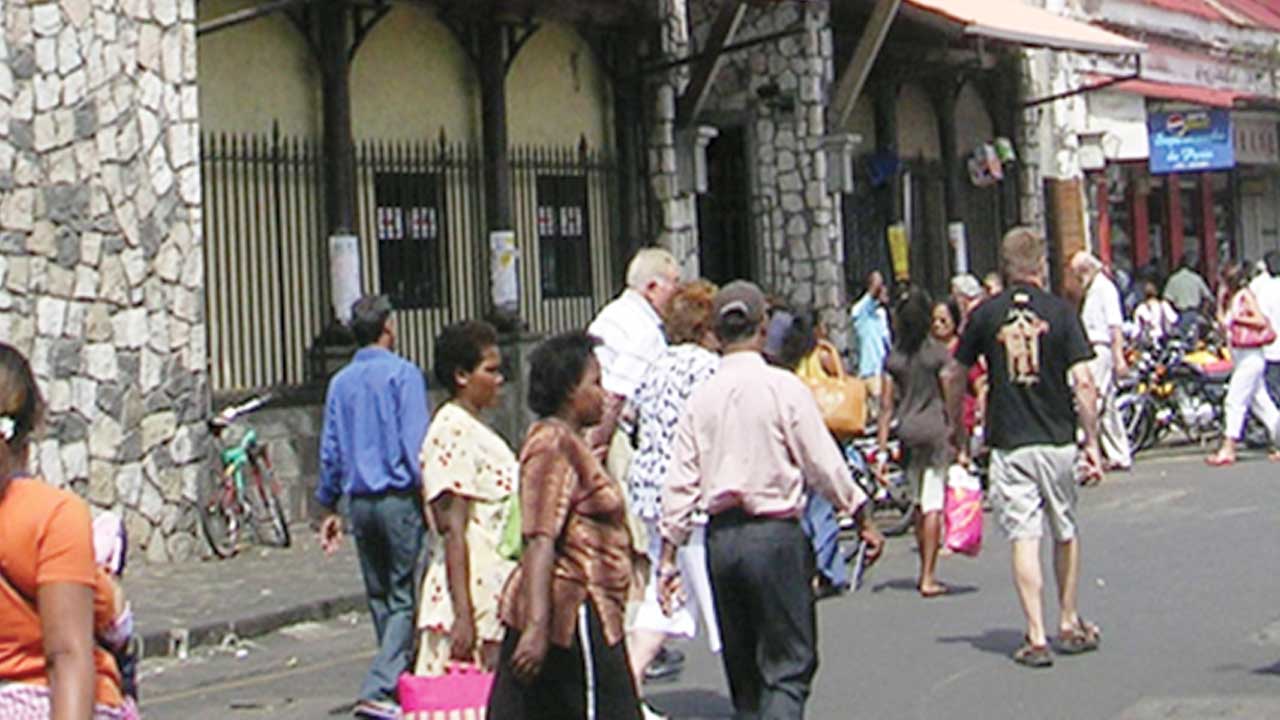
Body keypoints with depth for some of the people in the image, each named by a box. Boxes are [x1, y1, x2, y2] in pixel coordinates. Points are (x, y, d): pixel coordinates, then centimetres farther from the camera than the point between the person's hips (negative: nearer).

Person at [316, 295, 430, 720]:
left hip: (359, 502, 6)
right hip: (398, 497, -6)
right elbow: (415, 442, -14)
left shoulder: (340, 383, 9)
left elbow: (330, 450, 12)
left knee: (380, 596, 15)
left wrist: (329, 506, 19)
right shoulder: (403, 374, -7)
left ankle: (400, 683, 22)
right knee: (405, 597, -4)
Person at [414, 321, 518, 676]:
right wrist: (463, 614, -23)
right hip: (473, 597, -10)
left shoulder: (477, 430, 17)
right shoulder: (453, 432, -13)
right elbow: (454, 530, -19)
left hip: (495, 591, 10)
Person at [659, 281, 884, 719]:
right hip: (774, 534, -4)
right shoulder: (783, 387, -8)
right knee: (789, 666, 0)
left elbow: (682, 482, 3)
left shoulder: (701, 397, 4)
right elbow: (823, 465, -5)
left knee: (742, 669, 17)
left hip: (720, 538, 4)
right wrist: (863, 520, 7)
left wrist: (669, 554, 9)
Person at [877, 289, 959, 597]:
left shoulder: (894, 358, 5)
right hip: (935, 431, -4)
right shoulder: (939, 352, -4)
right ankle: (928, 576, -5)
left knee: (920, 503, 17)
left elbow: (887, 405, 4)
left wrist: (882, 450, 5)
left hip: (907, 431, 4)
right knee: (933, 505, -2)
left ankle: (925, 571, 26)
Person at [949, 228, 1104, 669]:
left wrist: (957, 430, 21)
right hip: (1058, 440, 1)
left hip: (1008, 444, 0)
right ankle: (1069, 626, 27)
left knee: (1024, 538, 0)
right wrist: (1092, 442, -3)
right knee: (1065, 533, 17)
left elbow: (955, 377, 7)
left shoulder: (986, 314, 1)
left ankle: (1036, 637, -4)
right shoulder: (1059, 311, -3)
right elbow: (1083, 382, -8)